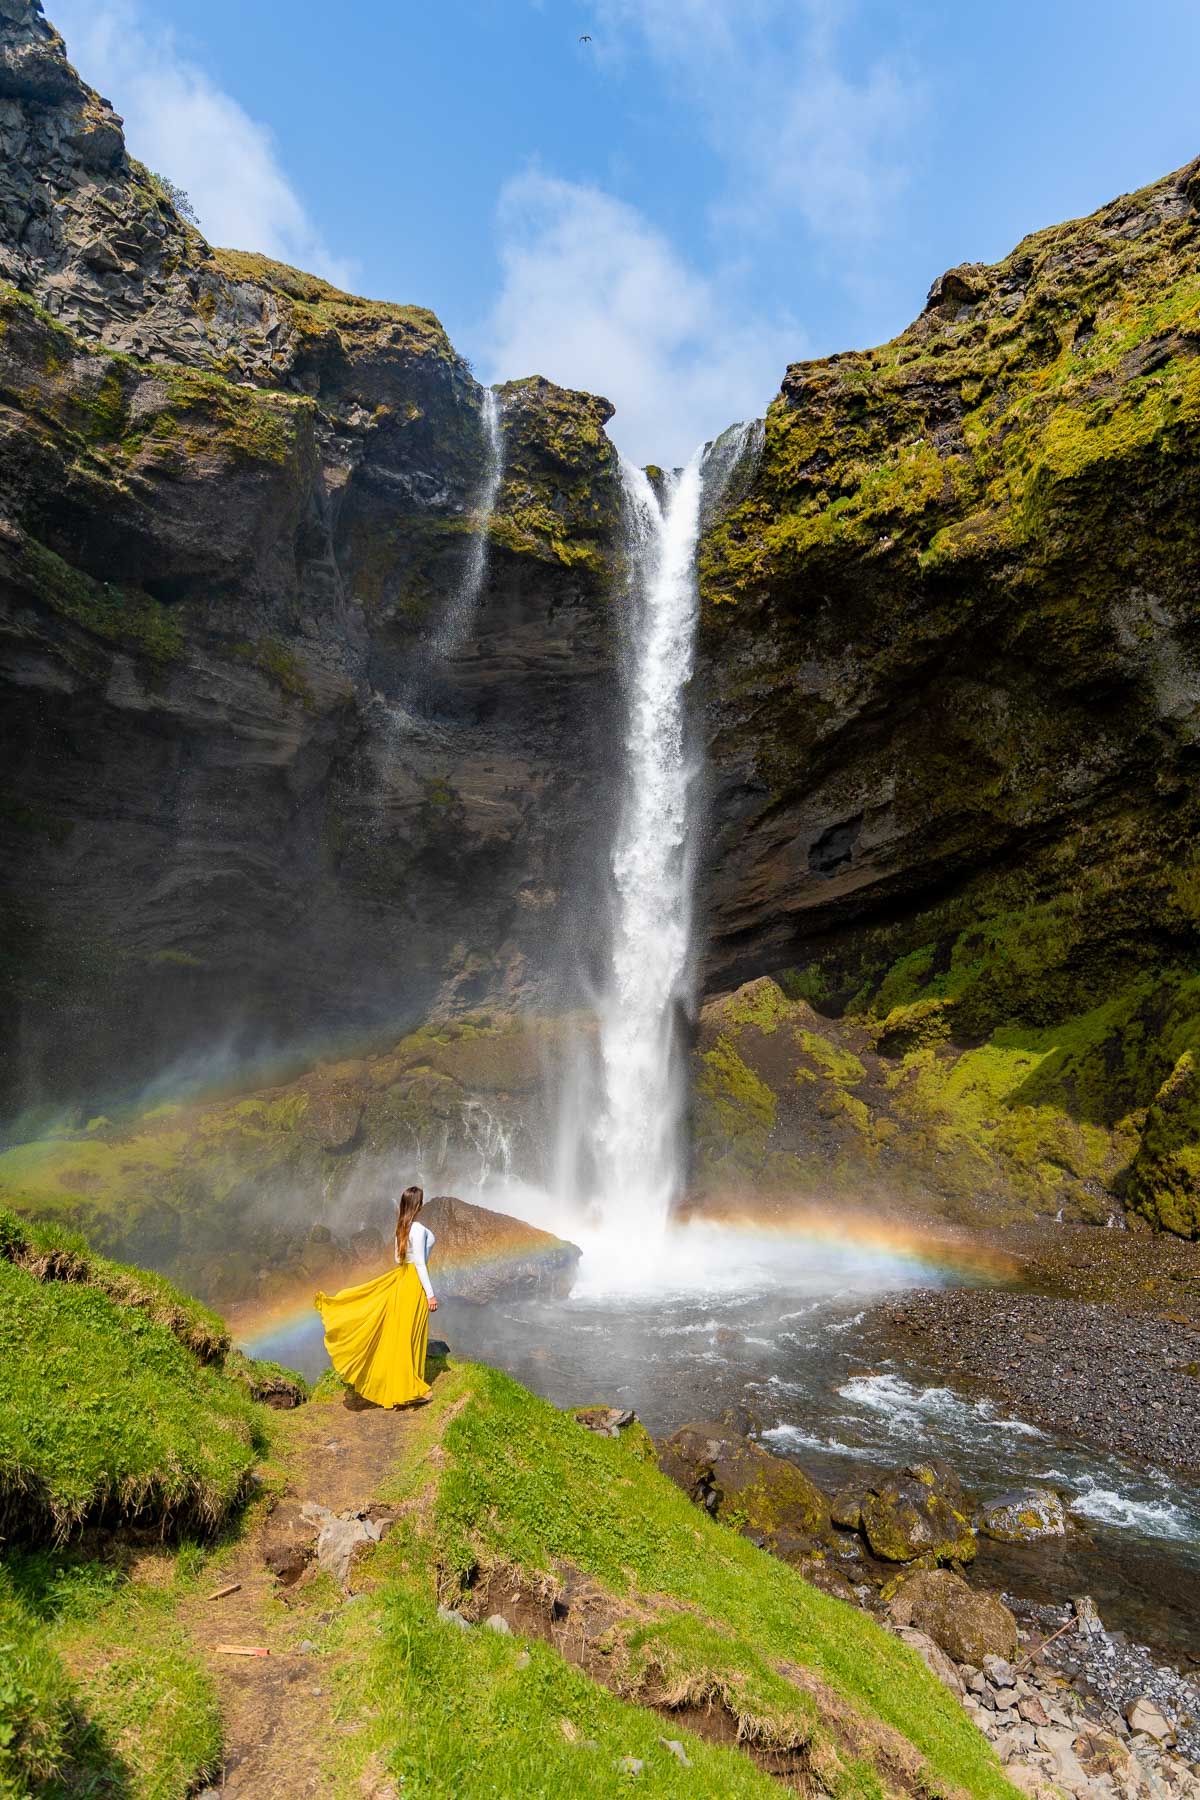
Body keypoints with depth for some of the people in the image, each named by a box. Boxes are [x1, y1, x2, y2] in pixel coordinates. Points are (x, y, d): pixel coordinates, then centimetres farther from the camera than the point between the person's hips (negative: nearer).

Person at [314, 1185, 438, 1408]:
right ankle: (407, 1389, 13)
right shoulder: (419, 1229, -22)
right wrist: (430, 1294, -18)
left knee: (399, 1333, 18)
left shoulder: (402, 1227, 4)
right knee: (409, 1335, 2)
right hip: (414, 1282, -8)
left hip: (401, 1278, 8)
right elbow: (419, 1263, -22)